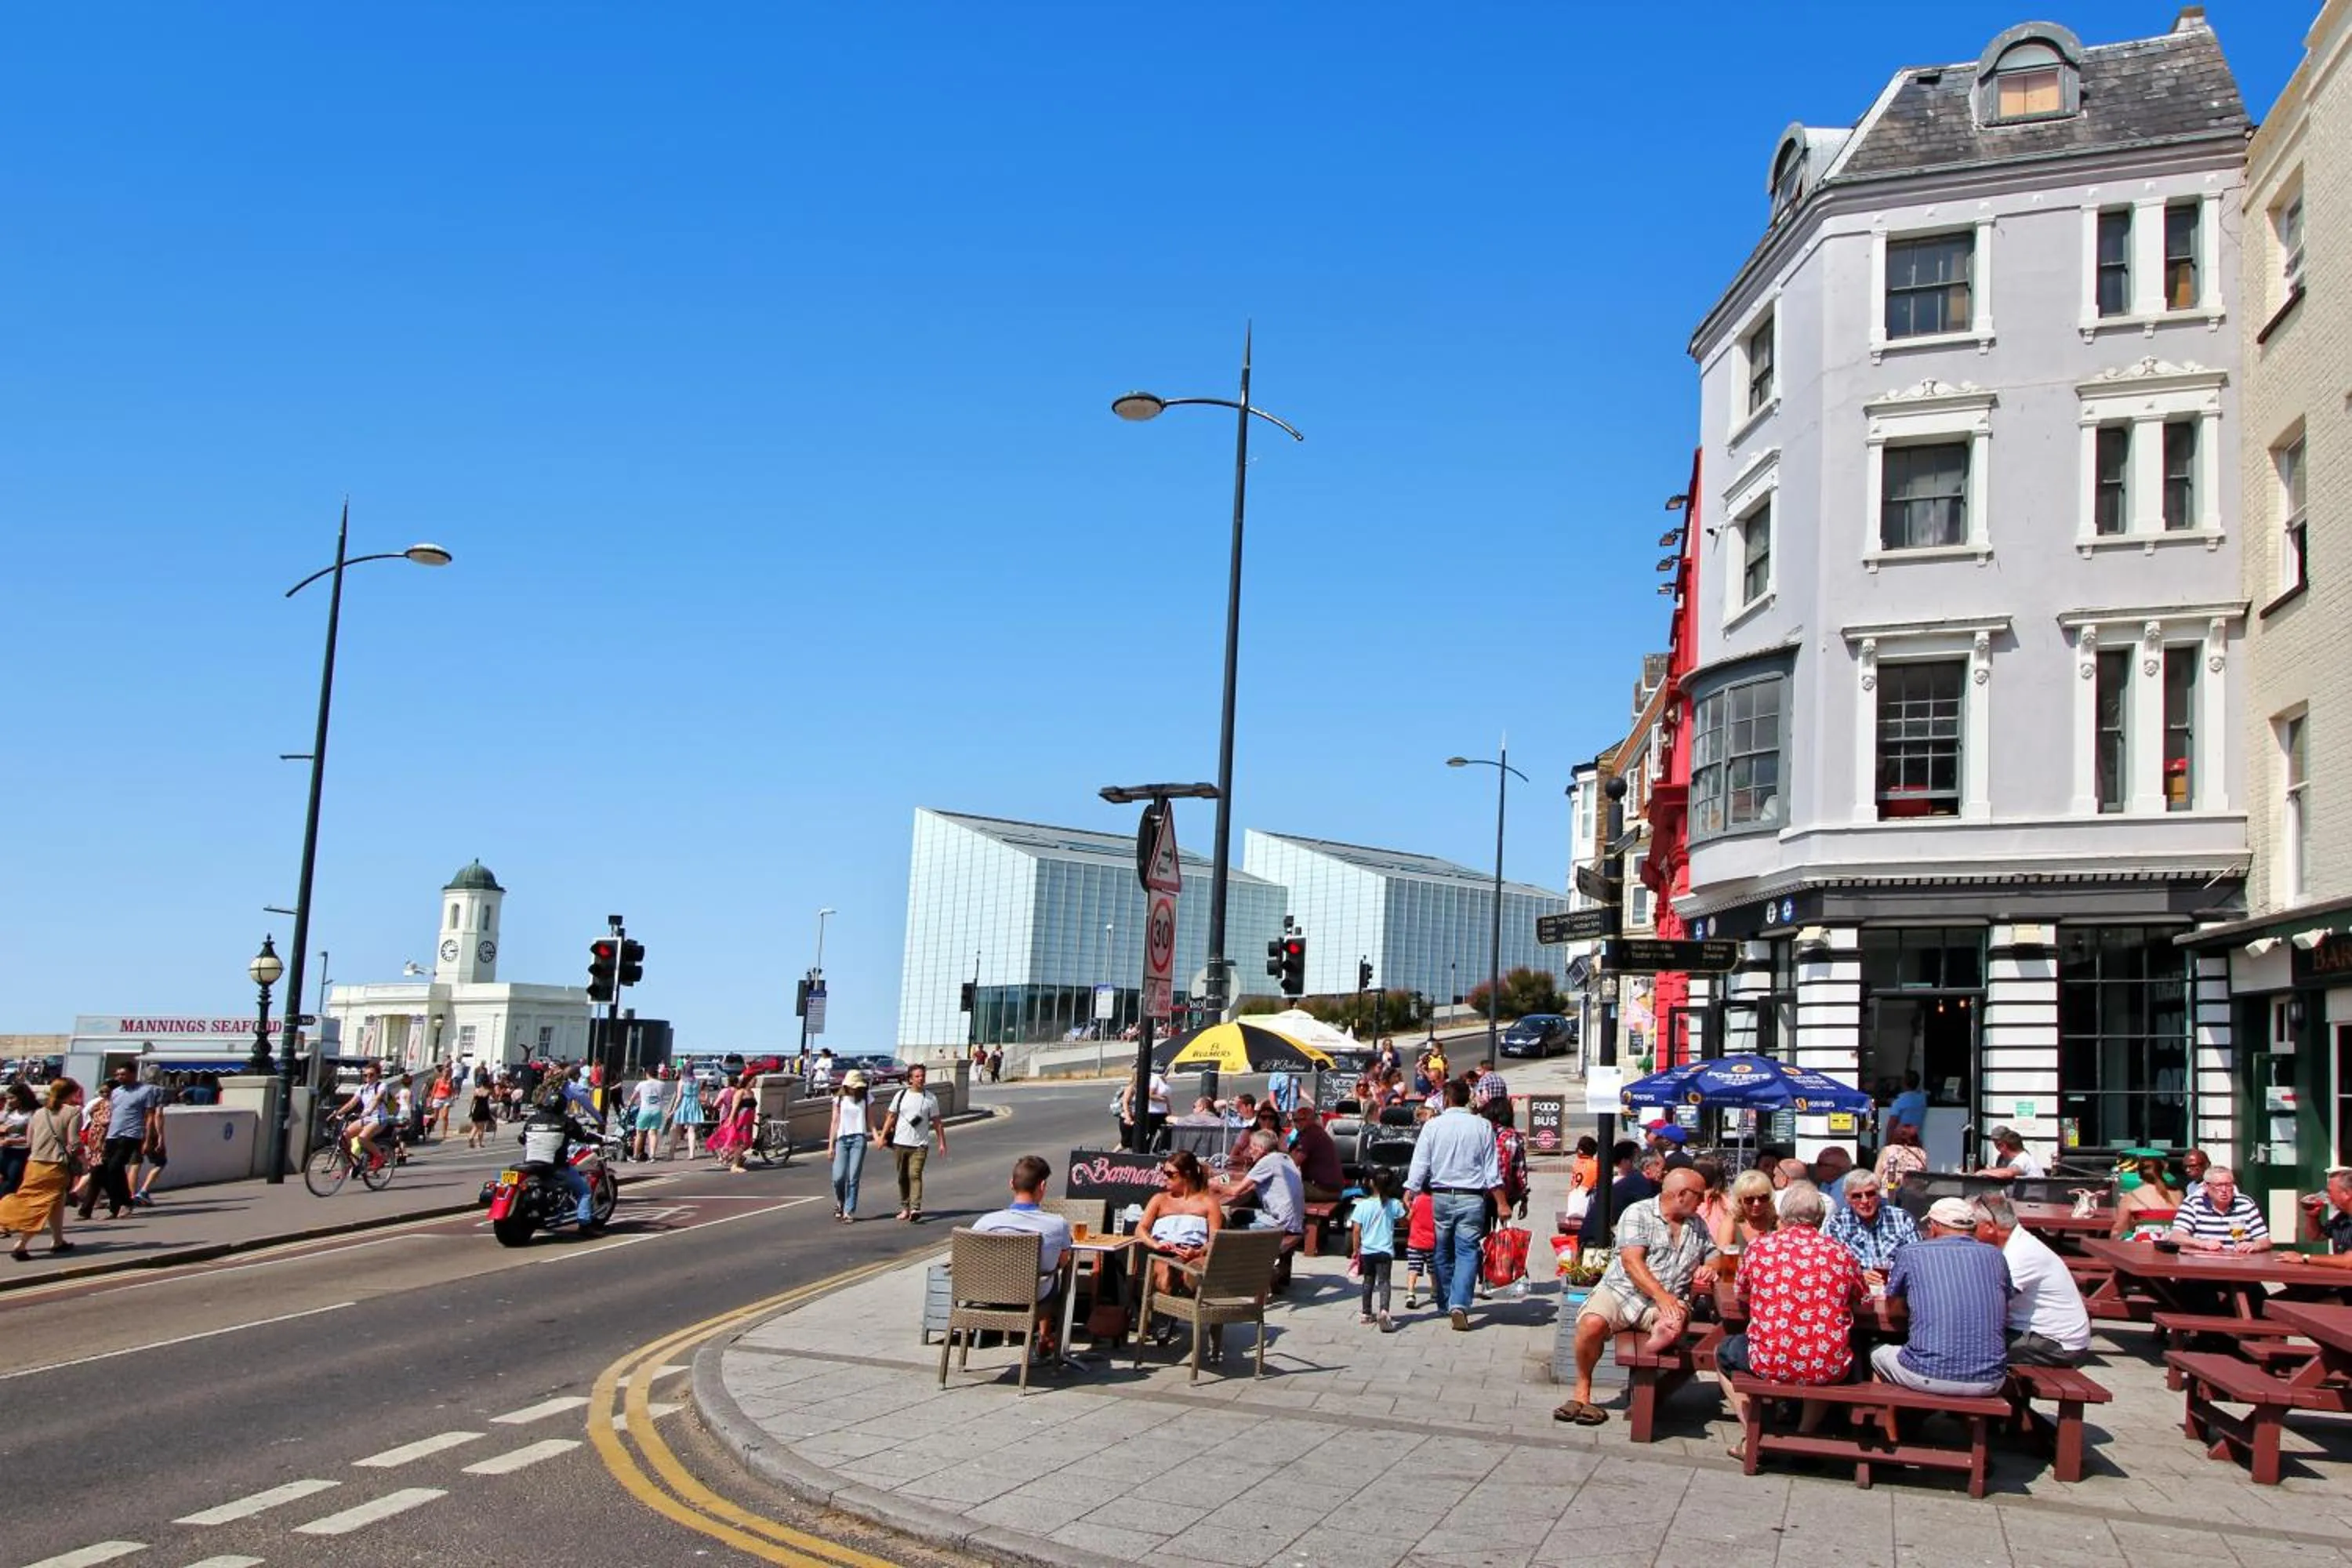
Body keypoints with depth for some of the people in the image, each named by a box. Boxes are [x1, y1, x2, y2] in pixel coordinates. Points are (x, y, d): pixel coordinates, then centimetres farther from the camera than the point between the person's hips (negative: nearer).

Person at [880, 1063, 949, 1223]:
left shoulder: (931, 1098, 3)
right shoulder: (901, 1095, 6)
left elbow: (937, 1122, 7)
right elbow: (891, 1117, 11)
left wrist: (942, 1143, 3)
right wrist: (883, 1137, 5)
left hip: (920, 1145, -2)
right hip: (900, 1143, 2)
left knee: (915, 1175, -16)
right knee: (902, 1177, 10)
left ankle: (915, 1209, -24)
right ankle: (905, 1208, 21)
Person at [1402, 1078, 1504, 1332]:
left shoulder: (1433, 1126, -1)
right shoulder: (1482, 1127, 1)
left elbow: (1418, 1168, -3)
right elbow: (1492, 1171, 2)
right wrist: (1501, 1204, 5)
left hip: (1440, 1197, 0)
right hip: (1472, 1199, 0)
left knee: (1443, 1253, 15)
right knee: (1467, 1252, -2)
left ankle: (1446, 1304, 25)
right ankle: (1459, 1306, -17)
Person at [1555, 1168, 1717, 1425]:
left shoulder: (1697, 1225, 21)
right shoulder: (1638, 1214, 2)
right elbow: (1632, 1261, -10)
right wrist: (1660, 1295, -23)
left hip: (1669, 1301, 3)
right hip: (1621, 1291, -3)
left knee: (1674, 1326, -35)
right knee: (1592, 1323, -32)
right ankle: (1582, 1391, -10)